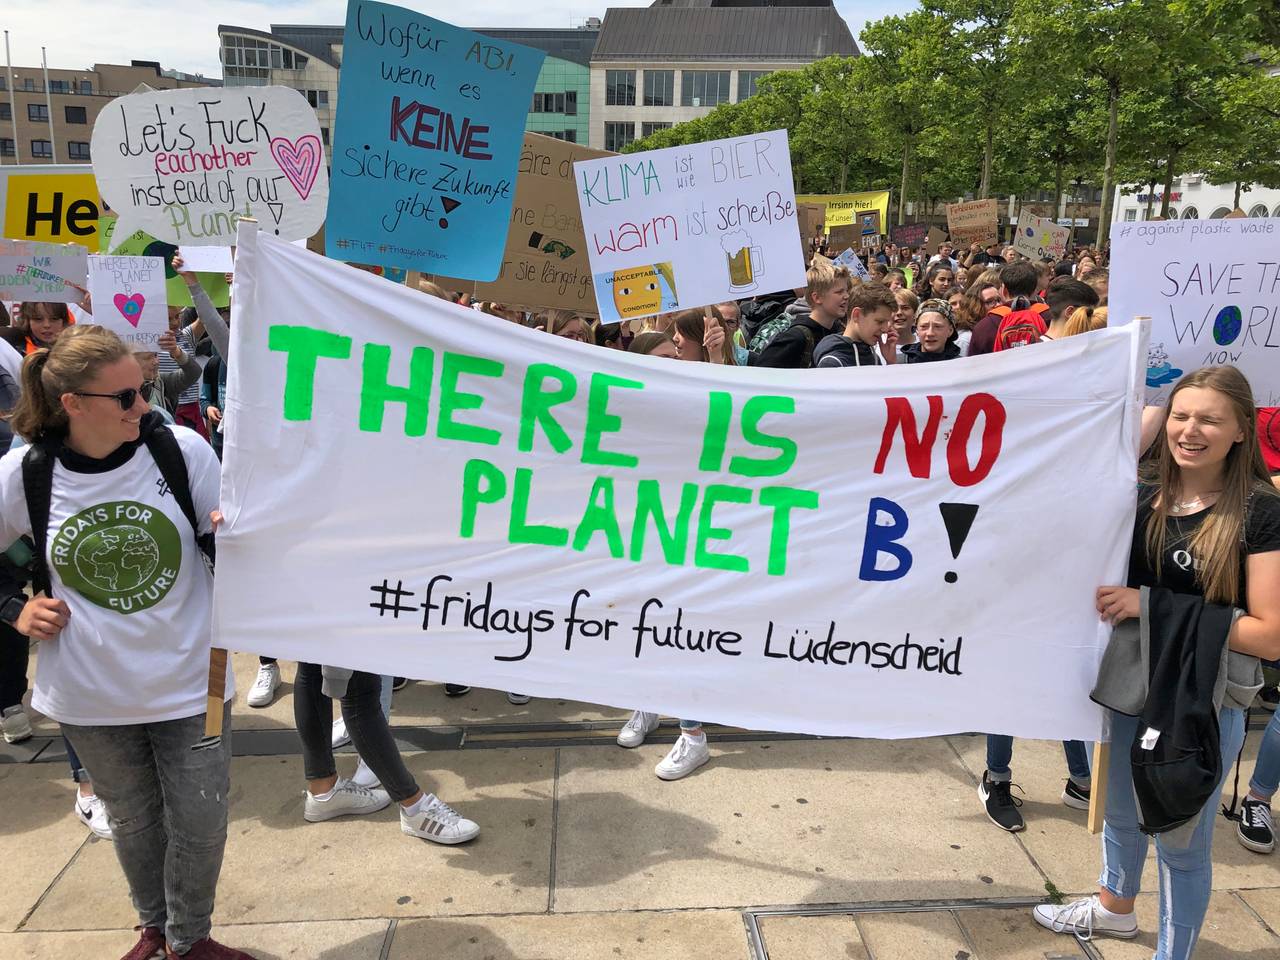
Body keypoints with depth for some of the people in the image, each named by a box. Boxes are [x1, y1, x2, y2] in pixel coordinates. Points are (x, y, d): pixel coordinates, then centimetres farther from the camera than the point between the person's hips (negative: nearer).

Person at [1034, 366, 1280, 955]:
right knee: (1119, 812, 25)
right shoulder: (1145, 497, -1)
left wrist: (1155, 606, -22)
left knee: (1180, 842, 12)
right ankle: (1114, 908, 52)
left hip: (1204, 705, -5)